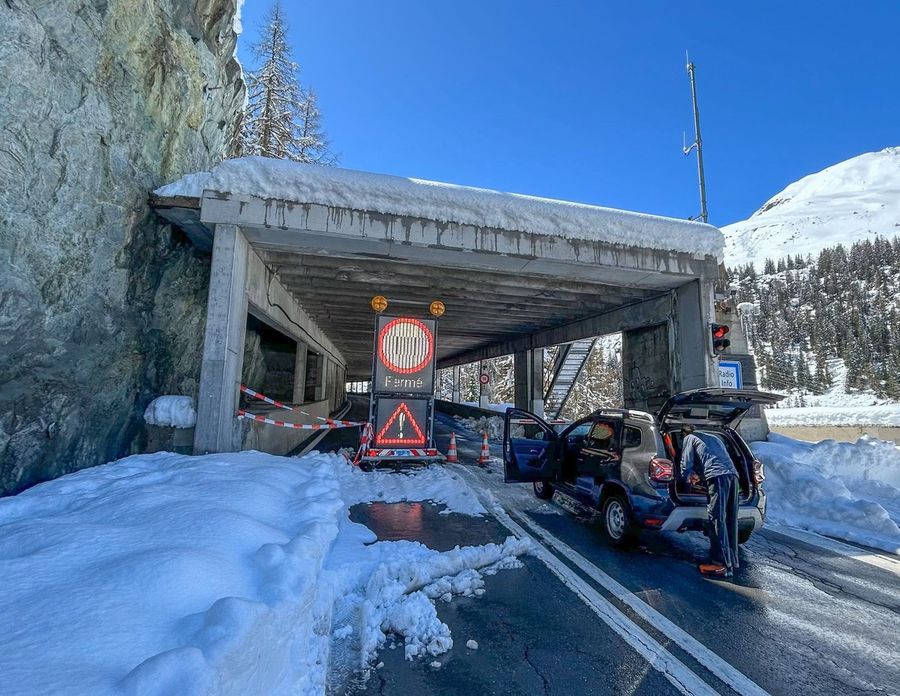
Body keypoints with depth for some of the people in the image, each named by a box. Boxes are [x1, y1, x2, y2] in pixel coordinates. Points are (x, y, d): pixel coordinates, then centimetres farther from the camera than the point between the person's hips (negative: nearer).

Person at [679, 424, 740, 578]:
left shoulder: (689, 438, 14)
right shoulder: (713, 437, 34)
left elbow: (686, 464, 7)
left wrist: (688, 478, 26)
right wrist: (699, 476, 39)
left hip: (718, 477, -7)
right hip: (732, 474, 7)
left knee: (717, 520, -7)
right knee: (730, 519, 13)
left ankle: (723, 565, -9)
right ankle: (733, 560, 20)